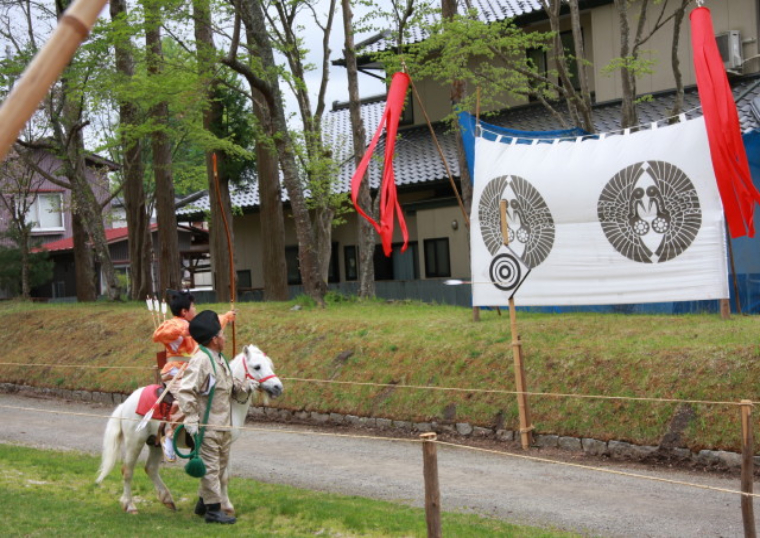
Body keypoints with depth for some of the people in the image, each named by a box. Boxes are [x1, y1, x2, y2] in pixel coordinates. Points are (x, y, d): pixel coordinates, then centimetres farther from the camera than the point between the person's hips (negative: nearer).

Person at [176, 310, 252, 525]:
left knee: (220, 466, 18)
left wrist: (242, 387, 1)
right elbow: (185, 391, -22)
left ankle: (203, 502, 32)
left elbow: (231, 389, 23)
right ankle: (213, 510, 5)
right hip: (207, 427, -10)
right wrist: (191, 421, -24)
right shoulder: (200, 361, -17)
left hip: (223, 426, 10)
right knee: (210, 467, -3)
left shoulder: (220, 360, 14)